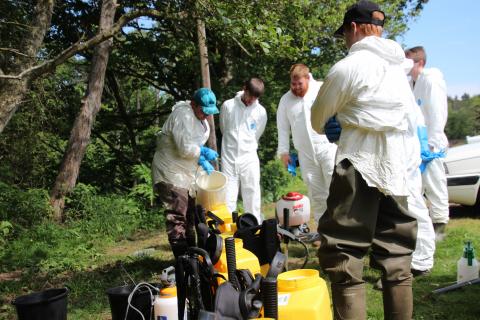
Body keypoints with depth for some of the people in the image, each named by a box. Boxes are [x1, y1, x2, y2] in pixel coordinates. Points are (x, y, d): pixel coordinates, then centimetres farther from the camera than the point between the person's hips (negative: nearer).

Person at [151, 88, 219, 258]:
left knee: (190, 217, 16)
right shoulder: (183, 115, -21)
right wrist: (204, 153, -12)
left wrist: (202, 161, -3)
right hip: (171, 175, -10)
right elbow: (185, 149, -27)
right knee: (177, 218, -9)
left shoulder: (200, 118, 11)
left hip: (186, 175, 10)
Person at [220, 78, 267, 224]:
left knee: (252, 195, 3)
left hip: (249, 158, 1)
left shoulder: (261, 112, -1)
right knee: (228, 196, 1)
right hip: (229, 158, 0)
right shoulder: (228, 106, -3)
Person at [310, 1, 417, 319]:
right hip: (396, 168, 7)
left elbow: (318, 118, 5)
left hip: (358, 166, -7)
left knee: (344, 255, -2)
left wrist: (330, 132, 28)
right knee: (397, 256, 12)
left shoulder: (348, 66, -6)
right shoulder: (400, 67, 15)